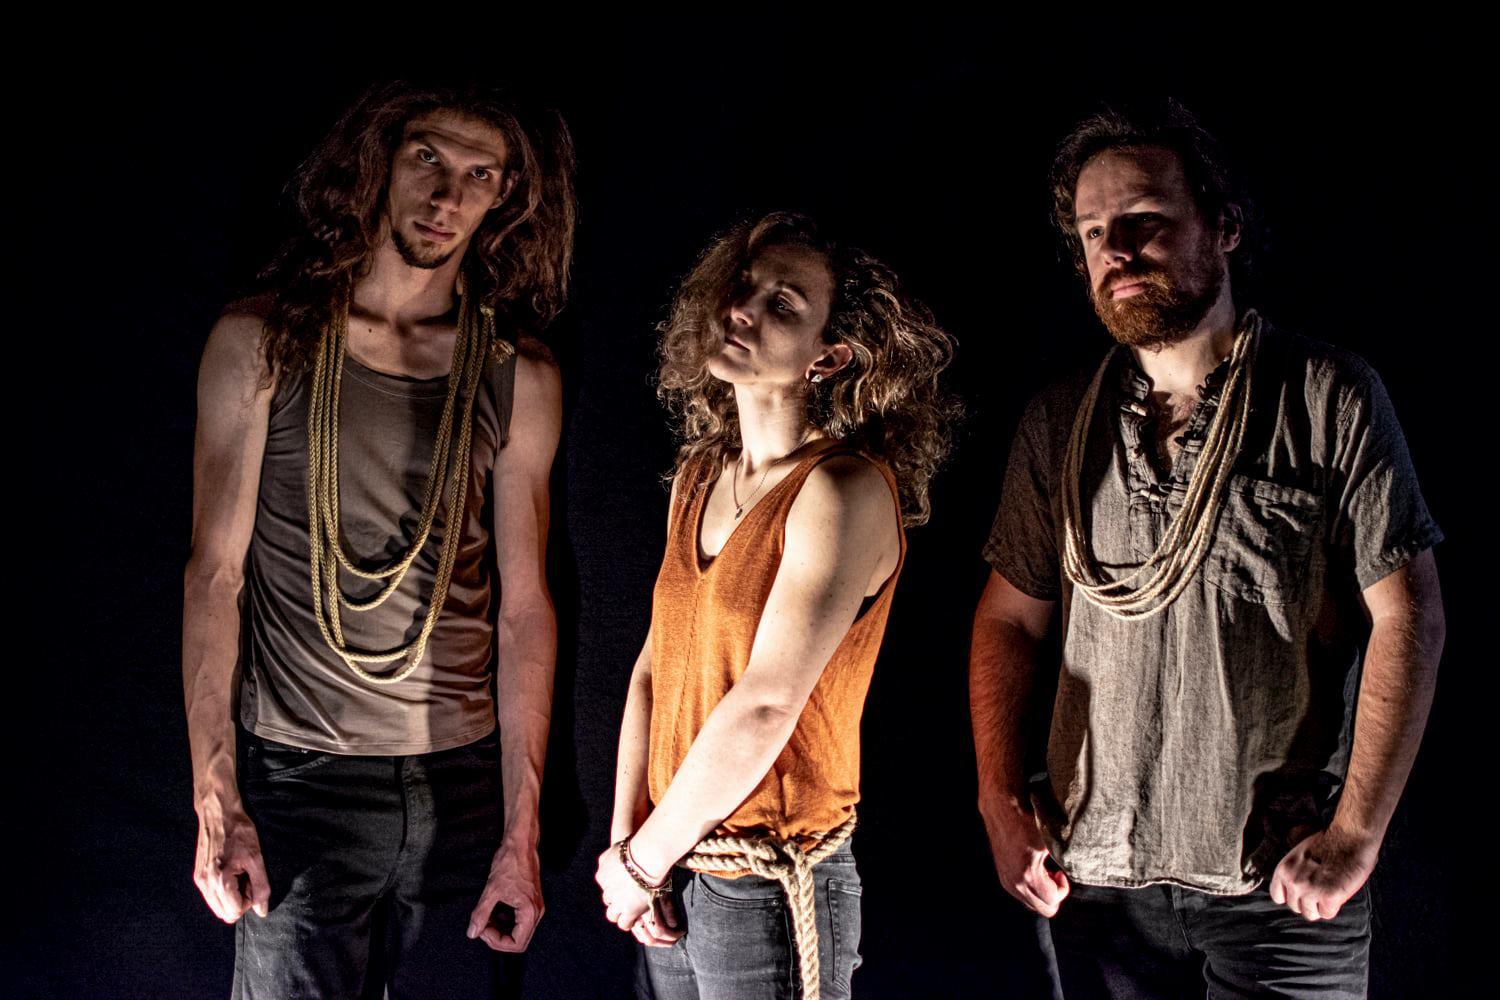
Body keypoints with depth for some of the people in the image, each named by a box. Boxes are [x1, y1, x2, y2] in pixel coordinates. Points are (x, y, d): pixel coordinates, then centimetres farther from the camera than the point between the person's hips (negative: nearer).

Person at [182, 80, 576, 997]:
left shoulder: (521, 380, 1)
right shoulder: (263, 344, -2)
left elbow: (524, 607, 2)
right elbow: (215, 574, -3)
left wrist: (522, 833, 0)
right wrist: (216, 802, -8)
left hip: (463, 780, 2)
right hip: (299, 781, -2)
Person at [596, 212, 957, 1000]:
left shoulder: (844, 490, -17)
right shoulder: (700, 475, 6)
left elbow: (765, 709, -21)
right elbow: (655, 666, 6)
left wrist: (640, 861, -13)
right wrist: (624, 839, -2)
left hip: (768, 891, -6)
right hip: (674, 872, 6)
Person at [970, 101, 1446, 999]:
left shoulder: (1332, 397, -4)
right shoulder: (1058, 424, 6)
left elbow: (1409, 619, -6)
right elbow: (1010, 620, 11)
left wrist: (1356, 835, -11)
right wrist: (1001, 800, 1)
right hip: (1096, 876, 3)